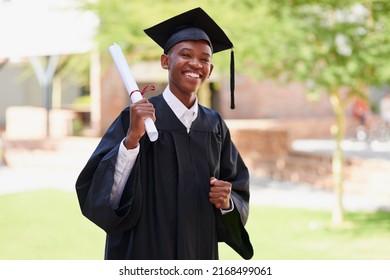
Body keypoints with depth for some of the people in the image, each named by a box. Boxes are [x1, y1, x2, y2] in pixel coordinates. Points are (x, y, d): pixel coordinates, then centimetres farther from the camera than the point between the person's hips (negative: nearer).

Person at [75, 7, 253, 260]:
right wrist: (132, 139, -30)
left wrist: (227, 202, -14)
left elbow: (239, 191, 6)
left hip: (200, 255, 4)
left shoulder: (214, 126, 1)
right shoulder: (136, 118, -11)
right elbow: (100, 196, -19)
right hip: (144, 255, -4)